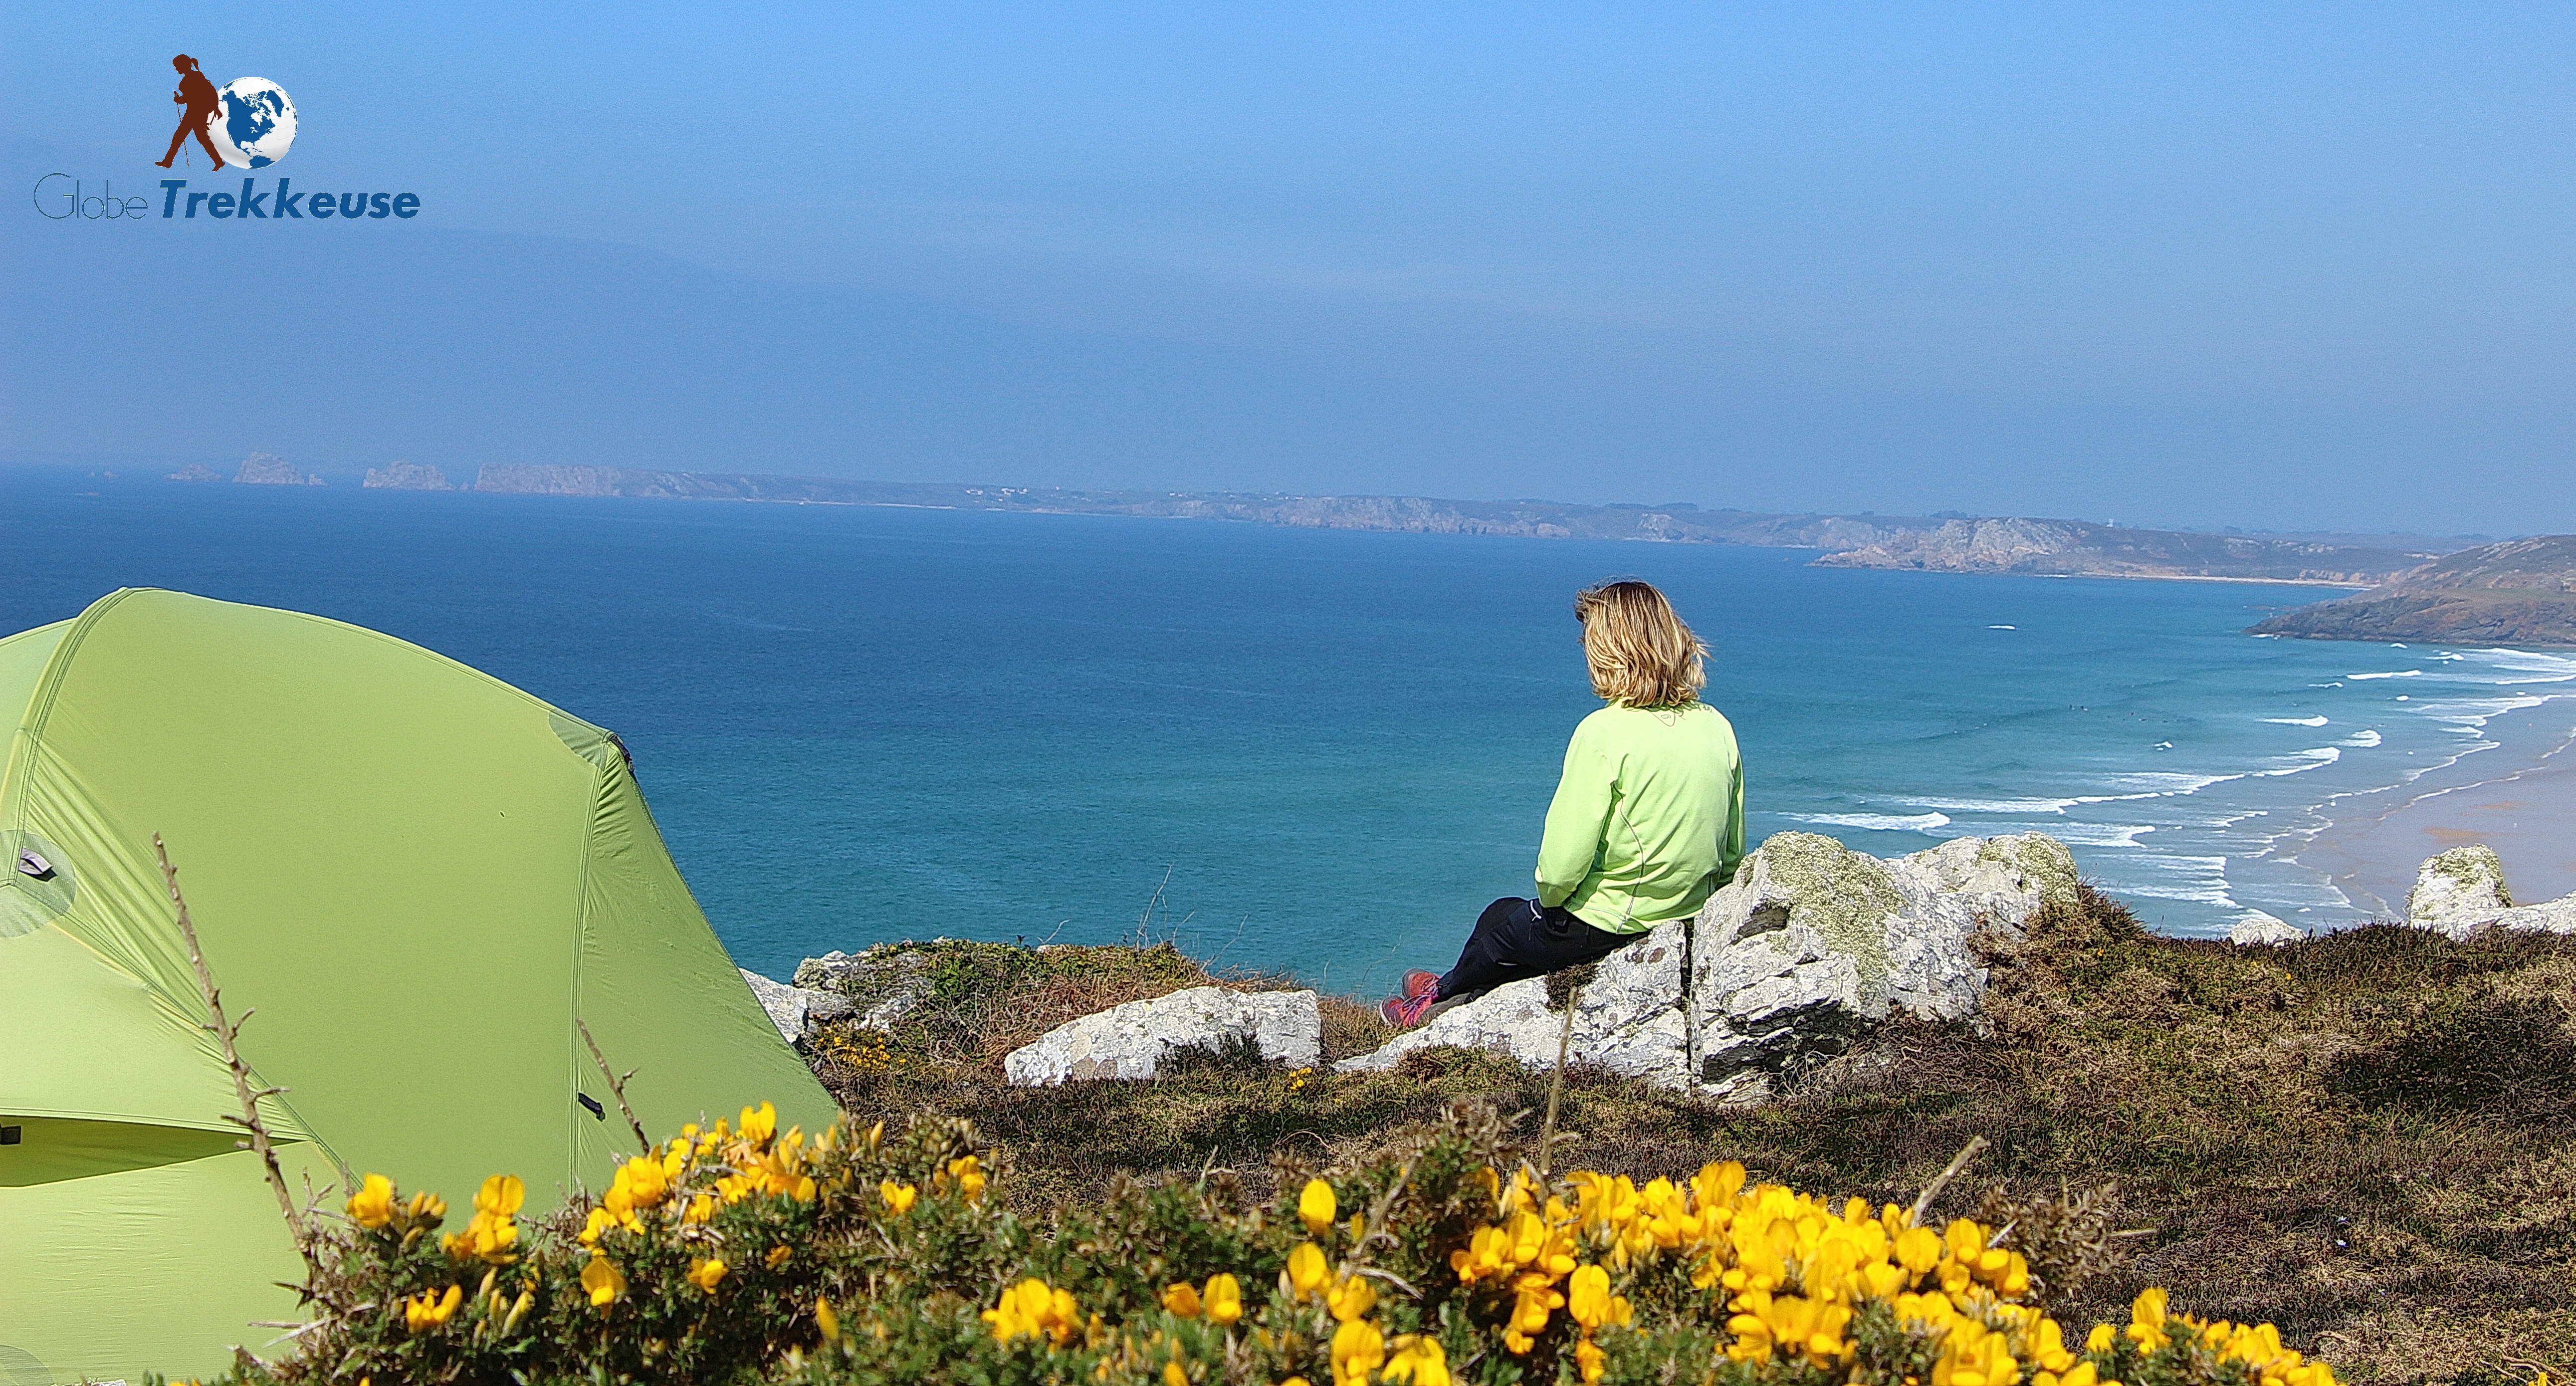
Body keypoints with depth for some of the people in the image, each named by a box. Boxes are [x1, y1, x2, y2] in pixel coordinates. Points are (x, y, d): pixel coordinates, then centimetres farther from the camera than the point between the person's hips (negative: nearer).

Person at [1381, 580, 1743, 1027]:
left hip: (1604, 930, -6)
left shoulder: (1605, 733, -21)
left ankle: (1441, 997, 52)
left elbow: (1561, 867, -22)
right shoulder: (1718, 727, -3)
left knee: (1500, 920, 25)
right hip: (1691, 921, 6)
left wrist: (1550, 903, -1)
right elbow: (1733, 856, 4)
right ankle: (1454, 991, 46)